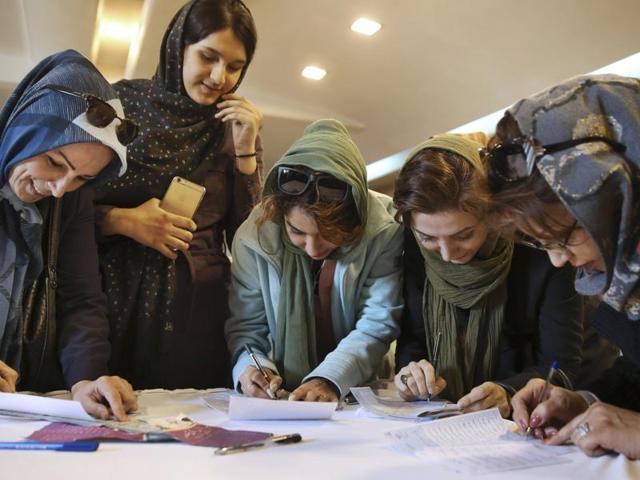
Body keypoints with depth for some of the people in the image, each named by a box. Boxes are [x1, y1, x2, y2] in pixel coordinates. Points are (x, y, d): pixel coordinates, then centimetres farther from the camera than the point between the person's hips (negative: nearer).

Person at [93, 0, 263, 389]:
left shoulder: (237, 130, 6)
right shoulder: (122, 102, 2)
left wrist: (245, 150, -6)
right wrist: (122, 220, -15)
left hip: (200, 304, 1)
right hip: (116, 296, 0)